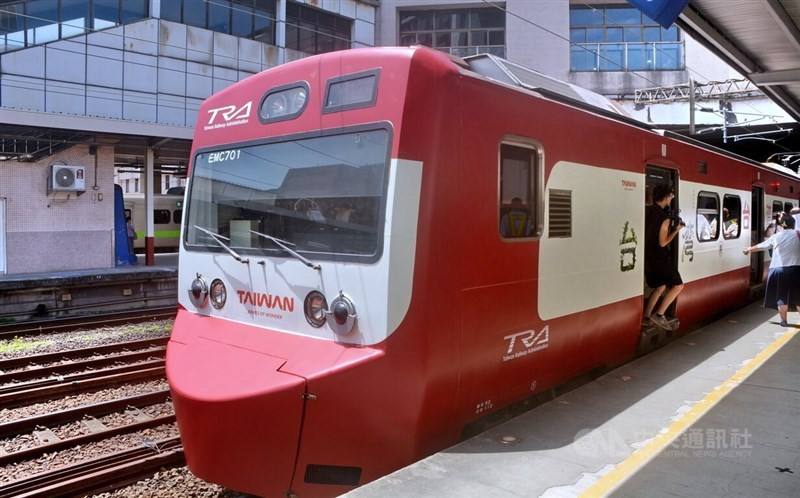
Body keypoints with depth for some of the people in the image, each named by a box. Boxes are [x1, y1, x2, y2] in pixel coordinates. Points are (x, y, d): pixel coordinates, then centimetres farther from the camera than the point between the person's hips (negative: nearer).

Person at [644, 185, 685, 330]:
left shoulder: (647, 212, 3)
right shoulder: (664, 218, -19)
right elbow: (663, 243, -18)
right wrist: (676, 230, -9)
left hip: (648, 257, 8)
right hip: (660, 259, -8)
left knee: (660, 287, 21)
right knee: (678, 285, 4)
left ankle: (646, 318, 18)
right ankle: (659, 315, -2)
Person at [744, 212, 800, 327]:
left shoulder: (775, 237, 8)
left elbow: (760, 246, 20)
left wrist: (749, 249, 36)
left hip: (779, 270, 1)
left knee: (781, 296, 9)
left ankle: (784, 321, 15)